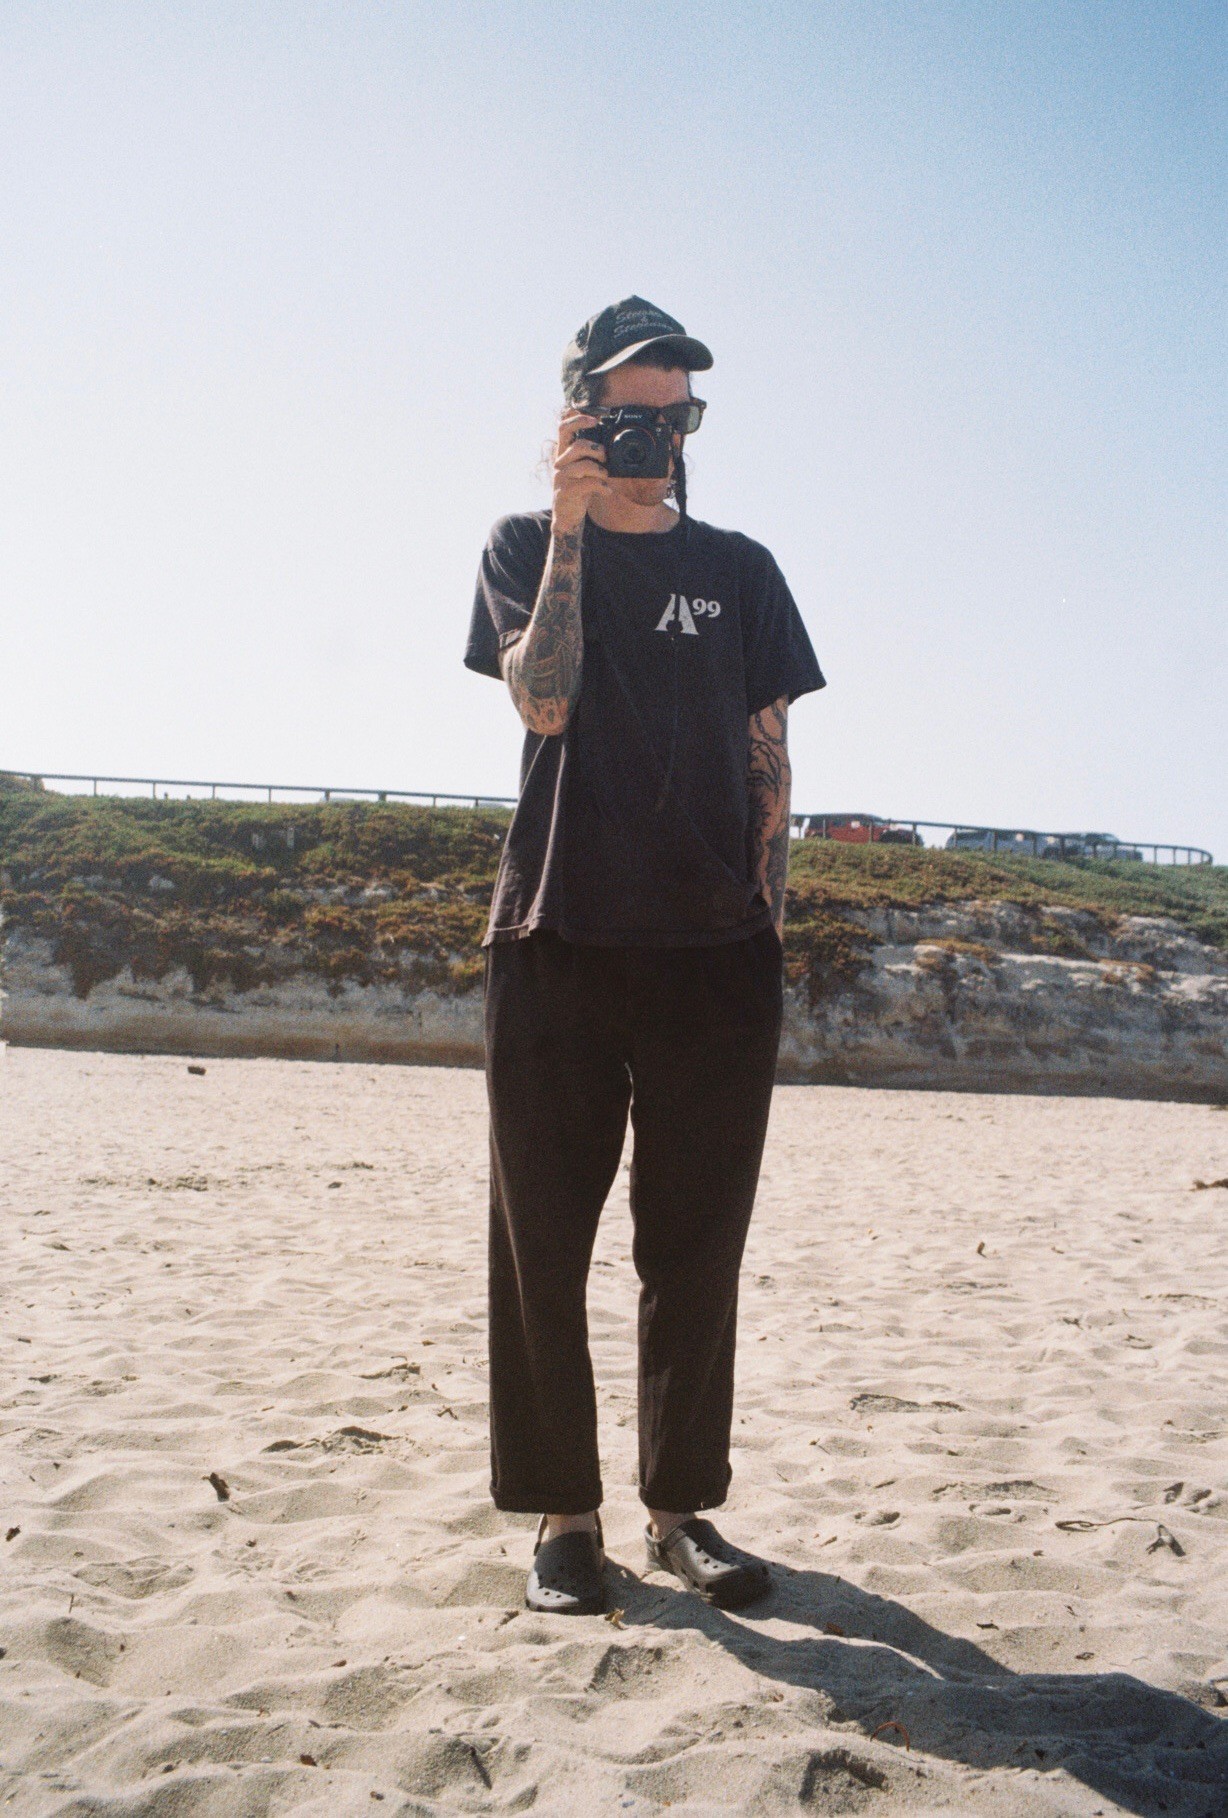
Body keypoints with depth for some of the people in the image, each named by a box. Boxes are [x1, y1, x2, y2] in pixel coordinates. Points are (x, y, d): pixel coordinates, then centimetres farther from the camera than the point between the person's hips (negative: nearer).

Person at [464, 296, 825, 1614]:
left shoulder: (740, 571, 16)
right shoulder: (528, 546, 11)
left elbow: (768, 757, 13)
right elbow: (543, 699, -8)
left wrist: (765, 918, 5)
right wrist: (572, 524, -10)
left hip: (714, 949, 2)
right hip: (560, 937, -1)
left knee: (698, 1244, 4)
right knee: (546, 1237, 1)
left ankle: (682, 1507, 18)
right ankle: (562, 1514, 15)